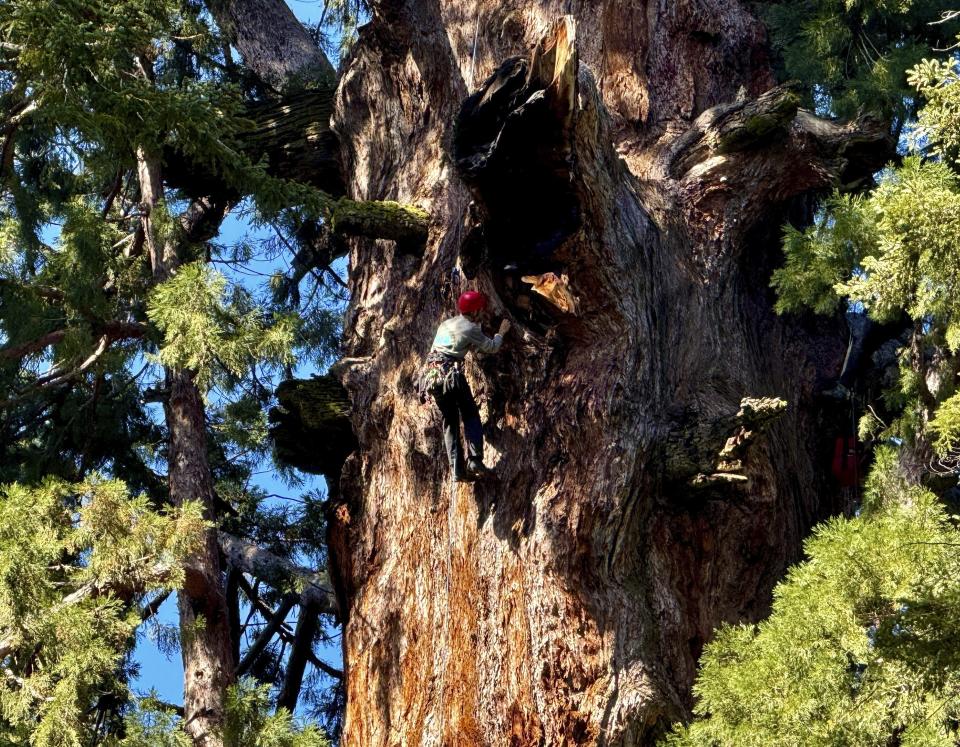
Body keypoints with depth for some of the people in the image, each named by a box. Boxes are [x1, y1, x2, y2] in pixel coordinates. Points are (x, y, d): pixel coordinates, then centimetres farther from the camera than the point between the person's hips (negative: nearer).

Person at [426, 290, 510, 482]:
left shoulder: (446, 323, 19)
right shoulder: (470, 328, -1)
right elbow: (491, 347, 13)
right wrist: (501, 332, 29)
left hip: (433, 376, 7)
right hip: (452, 374, -6)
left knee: (450, 422, 10)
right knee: (471, 416, 4)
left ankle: (457, 469, 2)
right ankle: (475, 460, -10)